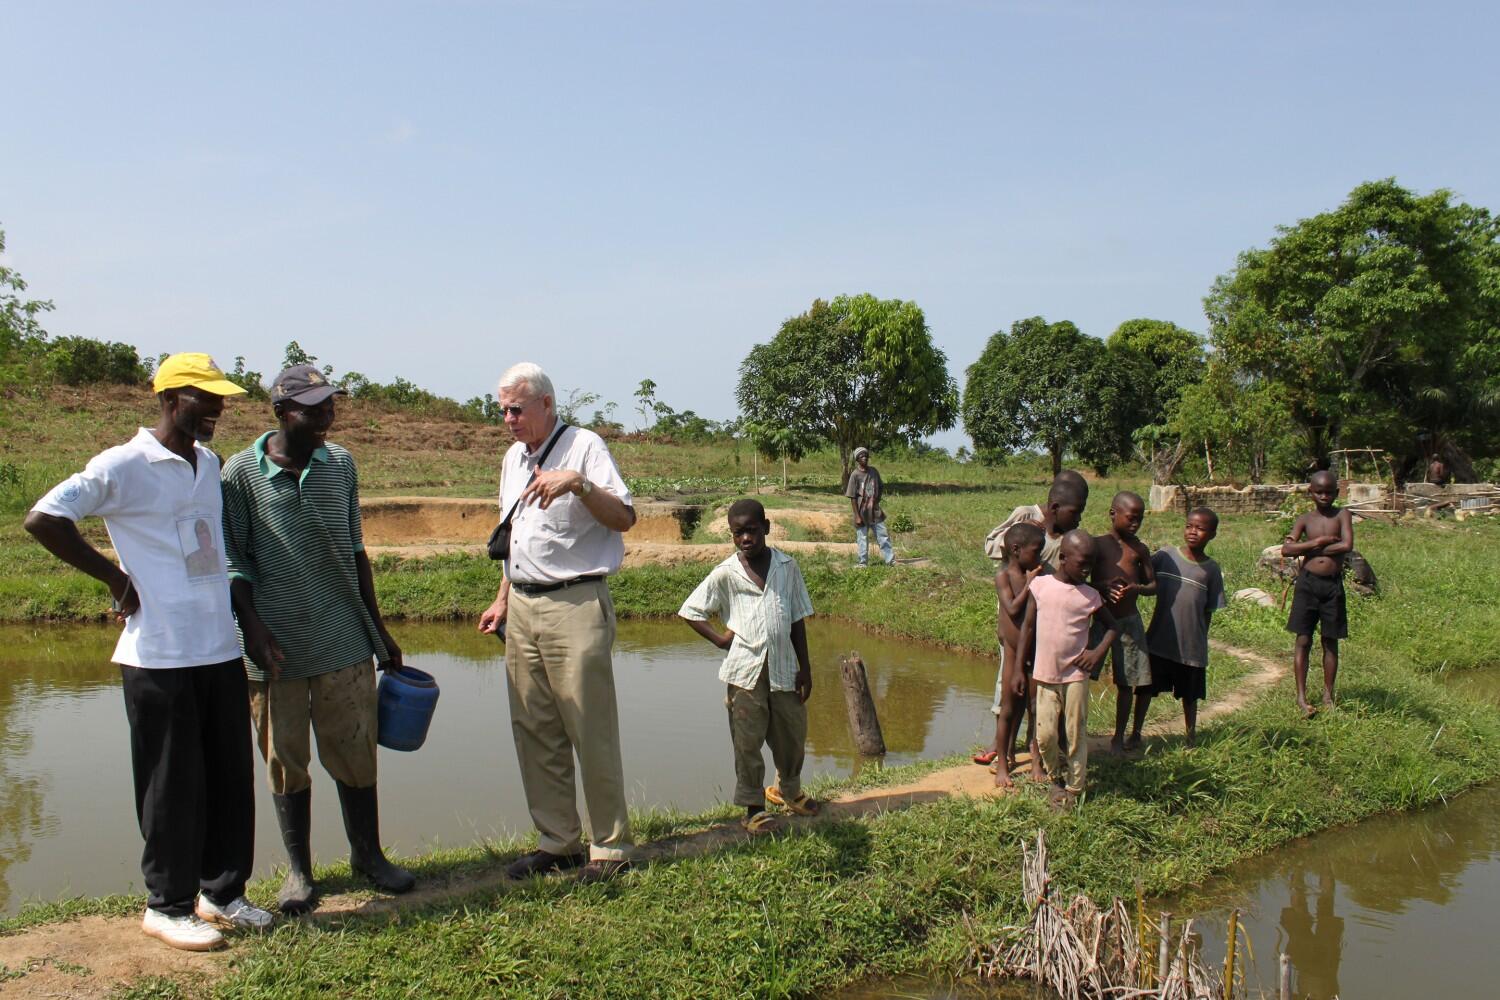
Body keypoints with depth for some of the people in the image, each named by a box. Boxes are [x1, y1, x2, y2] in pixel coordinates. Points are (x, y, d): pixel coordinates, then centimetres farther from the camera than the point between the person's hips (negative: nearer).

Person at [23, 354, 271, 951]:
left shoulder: (210, 464, 12)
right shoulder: (123, 466, -10)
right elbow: (43, 519, -15)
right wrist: (117, 579, -10)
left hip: (221, 650, 7)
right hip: (159, 656, -6)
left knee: (231, 778, 11)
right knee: (173, 786, 3)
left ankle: (222, 892, 26)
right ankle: (168, 906, 20)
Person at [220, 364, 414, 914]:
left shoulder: (341, 465, 4)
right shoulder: (242, 473, -6)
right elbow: (232, 562, -2)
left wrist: (378, 628, 14)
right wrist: (254, 630, -13)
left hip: (343, 641, 3)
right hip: (276, 646, -2)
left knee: (355, 753, 9)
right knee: (286, 760, 9)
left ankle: (367, 853, 26)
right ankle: (298, 869, 24)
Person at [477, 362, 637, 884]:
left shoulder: (584, 446, -5)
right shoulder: (513, 459, 18)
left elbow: (625, 517, -14)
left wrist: (578, 483, -27)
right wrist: (503, 600, 23)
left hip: (575, 605, -8)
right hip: (523, 608, 8)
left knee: (592, 732, -3)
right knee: (534, 731, 10)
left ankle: (610, 847, 8)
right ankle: (557, 841, 21)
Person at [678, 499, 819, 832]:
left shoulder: (787, 567, 2)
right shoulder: (725, 574, -3)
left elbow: (798, 620, 6)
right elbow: (690, 610, 6)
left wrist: (805, 668, 6)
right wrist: (719, 639, -5)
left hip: (783, 667, 2)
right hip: (745, 670, -2)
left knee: (793, 735, 13)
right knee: (747, 742, 3)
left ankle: (789, 790, 38)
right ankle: (753, 806, 17)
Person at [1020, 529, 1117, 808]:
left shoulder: (1090, 595, -4)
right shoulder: (1040, 585, -5)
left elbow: (1111, 626, 11)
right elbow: (1028, 627, 2)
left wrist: (1098, 652, -6)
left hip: (1076, 674, 0)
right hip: (1045, 675, 0)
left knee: (1076, 733, 5)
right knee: (1045, 735, 0)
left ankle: (1075, 788, 19)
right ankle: (1056, 778, 26)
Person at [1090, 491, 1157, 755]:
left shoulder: (1140, 549, 8)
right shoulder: (1096, 544, -2)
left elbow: (1153, 585, 9)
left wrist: (1136, 588, -14)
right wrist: (1103, 587, -24)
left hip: (1129, 621, 3)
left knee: (1126, 682, 5)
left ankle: (1119, 737, 20)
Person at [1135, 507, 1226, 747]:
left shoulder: (1211, 569, -1)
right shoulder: (1165, 555, -4)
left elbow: (1208, 611, 4)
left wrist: (1200, 641, 5)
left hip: (1191, 646, 1)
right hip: (1158, 640, 0)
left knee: (1190, 694, 15)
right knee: (1146, 687, 7)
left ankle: (1191, 737, 32)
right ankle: (1136, 734, 19)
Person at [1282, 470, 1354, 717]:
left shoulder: (1342, 515, 2)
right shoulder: (1305, 519, 4)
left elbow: (1347, 545, -15)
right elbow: (1286, 549, -9)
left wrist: (1307, 548, -10)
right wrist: (1318, 541, -17)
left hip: (1333, 585, 0)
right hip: (1308, 583, 0)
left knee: (1330, 642, 9)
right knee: (1303, 641, 0)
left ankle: (1328, 696, 20)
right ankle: (1301, 696, 5)